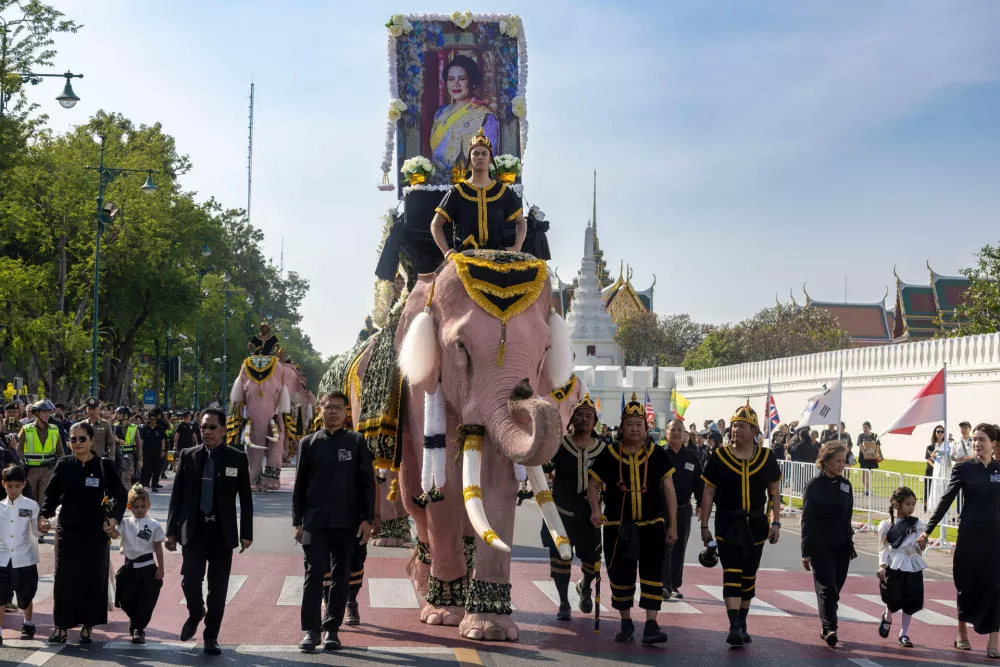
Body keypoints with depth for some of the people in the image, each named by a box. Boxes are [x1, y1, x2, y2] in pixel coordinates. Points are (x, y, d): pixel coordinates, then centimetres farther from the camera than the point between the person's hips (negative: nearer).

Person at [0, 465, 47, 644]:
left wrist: (43, 529, -23)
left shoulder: (31, 505, -2)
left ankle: (28, 624, 33)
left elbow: (36, 531, -3)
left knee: (26, 596, 13)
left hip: (24, 559, -1)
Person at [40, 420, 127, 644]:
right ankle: (61, 626, 12)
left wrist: (115, 518, -16)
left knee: (93, 579, 4)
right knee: (64, 578, 2)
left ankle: (87, 626, 17)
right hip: (67, 530, 1)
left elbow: (120, 496, -1)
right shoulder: (63, 465, 0)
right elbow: (52, 495, 6)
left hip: (95, 532, -1)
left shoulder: (104, 466, -5)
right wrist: (45, 515, -11)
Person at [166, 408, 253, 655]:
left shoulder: (237, 458, 0)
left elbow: (246, 499, 2)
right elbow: (177, 495, 4)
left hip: (222, 532, 0)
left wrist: (246, 533, -2)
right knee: (190, 581, -7)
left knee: (218, 589, 3)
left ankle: (211, 637, 17)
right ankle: (195, 614, 25)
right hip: (193, 530, 1)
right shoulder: (188, 456, 3)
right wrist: (172, 531, 1)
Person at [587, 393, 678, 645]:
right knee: (620, 577, 8)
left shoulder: (657, 455, 0)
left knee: (653, 574, -8)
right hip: (617, 527, 1)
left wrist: (673, 526, 3)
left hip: (652, 525, 0)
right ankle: (626, 623, 24)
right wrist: (595, 510, -13)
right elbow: (593, 485, 5)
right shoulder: (608, 455, -1)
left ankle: (651, 625, -5)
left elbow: (669, 490, 4)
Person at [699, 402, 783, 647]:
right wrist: (704, 526, -1)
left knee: (749, 576, 11)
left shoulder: (766, 457, 1)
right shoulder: (719, 457, -4)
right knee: (732, 574, -11)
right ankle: (734, 627, -13)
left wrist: (776, 522, 1)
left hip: (755, 525, 2)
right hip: (728, 524, -2)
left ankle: (742, 625, 24)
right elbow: (708, 493, 0)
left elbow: (774, 492, 8)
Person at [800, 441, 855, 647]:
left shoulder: (846, 485, 8)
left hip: (842, 546, 5)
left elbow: (847, 517, 16)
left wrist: (849, 542, 14)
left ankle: (827, 628, 18)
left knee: (835, 588, 8)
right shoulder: (814, 486, -6)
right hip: (820, 545, -5)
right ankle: (830, 629, -17)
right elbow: (807, 520, -5)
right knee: (826, 588, -11)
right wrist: (806, 551, -8)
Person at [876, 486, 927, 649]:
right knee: (894, 600, -3)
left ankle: (904, 634, 18)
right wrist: (882, 566, -8)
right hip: (893, 566, -2)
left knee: (910, 602, 2)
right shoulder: (886, 525, 0)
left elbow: (918, 549, 3)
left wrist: (921, 544, -20)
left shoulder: (917, 524, 3)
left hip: (912, 567, 2)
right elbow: (883, 548, 4)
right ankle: (887, 617, 32)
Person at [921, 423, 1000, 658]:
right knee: (967, 584, 7)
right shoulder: (963, 468, -1)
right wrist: (928, 530, -8)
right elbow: (946, 500, -3)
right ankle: (962, 633, 23)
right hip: (969, 533, -1)